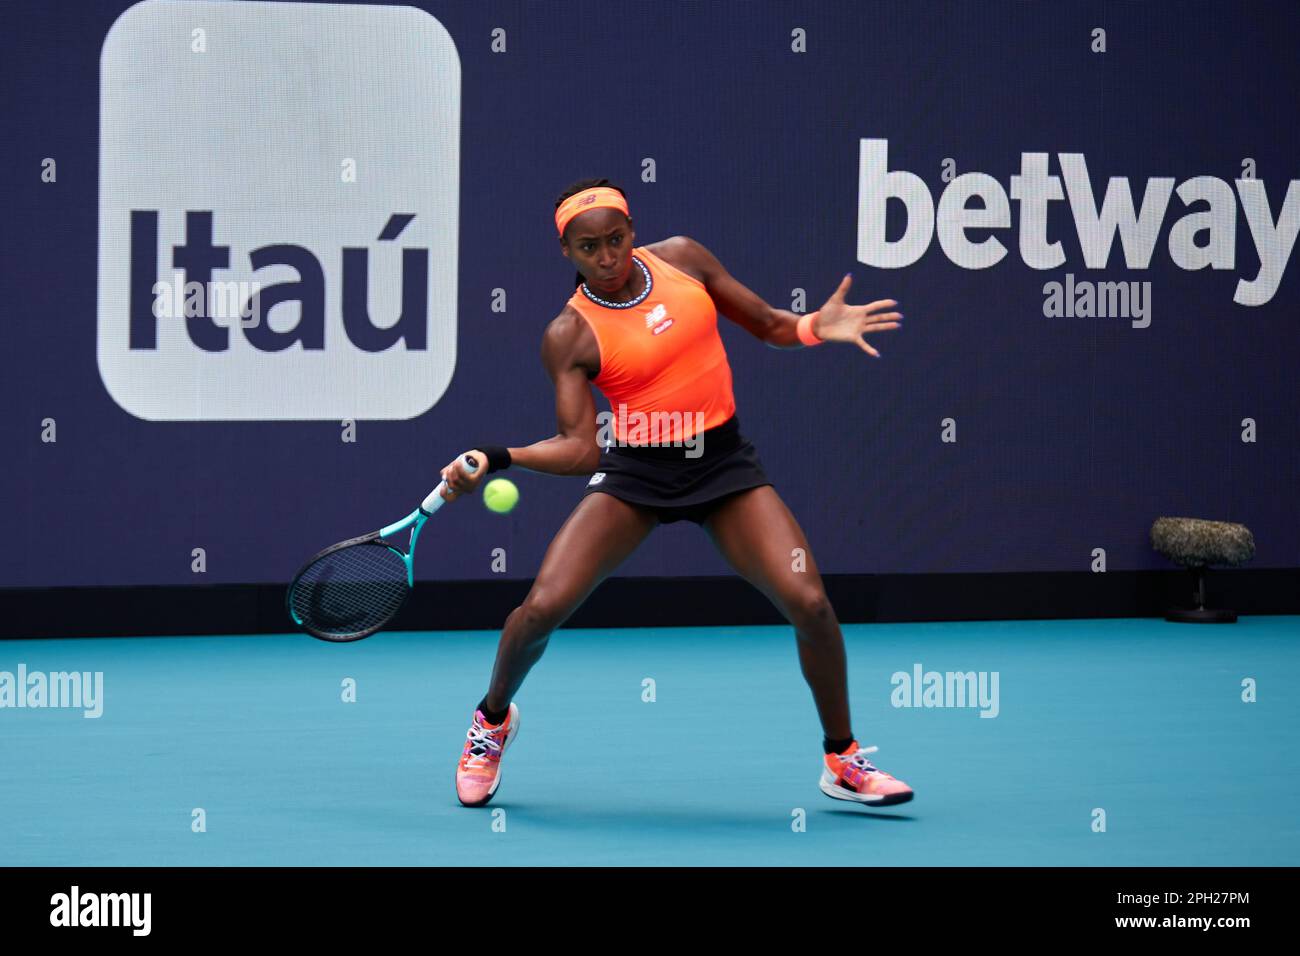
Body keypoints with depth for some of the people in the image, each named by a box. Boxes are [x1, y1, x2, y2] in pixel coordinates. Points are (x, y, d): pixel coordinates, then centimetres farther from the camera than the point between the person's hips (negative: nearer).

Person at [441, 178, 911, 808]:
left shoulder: (680, 258, -1)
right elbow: (580, 449, -13)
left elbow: (766, 324, 10)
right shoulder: (570, 336, -9)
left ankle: (842, 761, 8)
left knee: (809, 603, -14)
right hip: (635, 473, -2)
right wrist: (495, 460, -28)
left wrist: (814, 326, -11)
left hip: (722, 462, 2)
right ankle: (493, 720, 19)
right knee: (543, 606, -15)